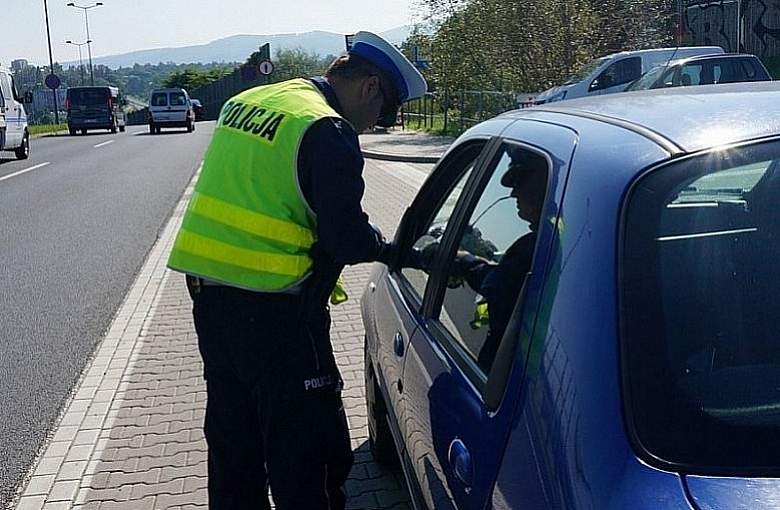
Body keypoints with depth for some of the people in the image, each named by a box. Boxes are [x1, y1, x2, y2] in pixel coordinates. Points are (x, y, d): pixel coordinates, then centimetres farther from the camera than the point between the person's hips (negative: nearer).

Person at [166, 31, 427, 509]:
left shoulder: (244, 102, 13)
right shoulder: (328, 132, -15)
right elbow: (346, 237, -17)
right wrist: (389, 249, 3)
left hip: (209, 294, 9)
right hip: (273, 310, -9)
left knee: (233, 444, 22)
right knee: (308, 455, 3)